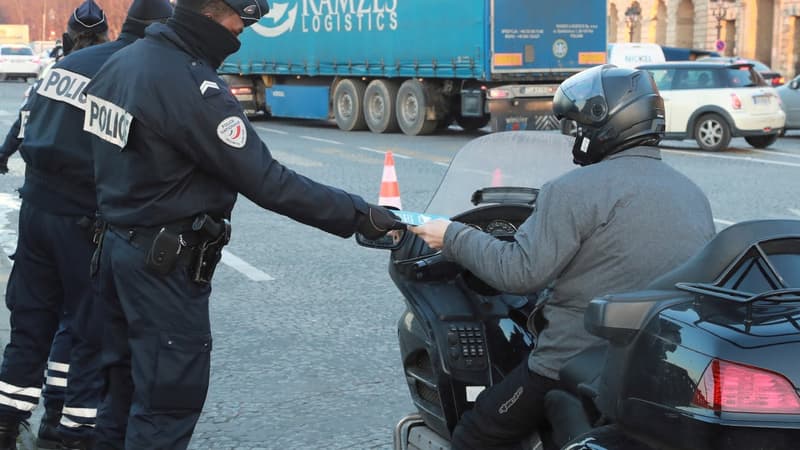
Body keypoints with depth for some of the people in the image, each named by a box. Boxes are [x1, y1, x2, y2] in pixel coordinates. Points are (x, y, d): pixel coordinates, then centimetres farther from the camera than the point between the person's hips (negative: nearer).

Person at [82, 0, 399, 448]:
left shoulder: (123, 61, 5)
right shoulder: (192, 87, -24)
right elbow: (267, 183, -25)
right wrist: (359, 215, -21)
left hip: (117, 242, 10)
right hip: (167, 263, -9)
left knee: (127, 379, 22)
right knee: (169, 398, 0)